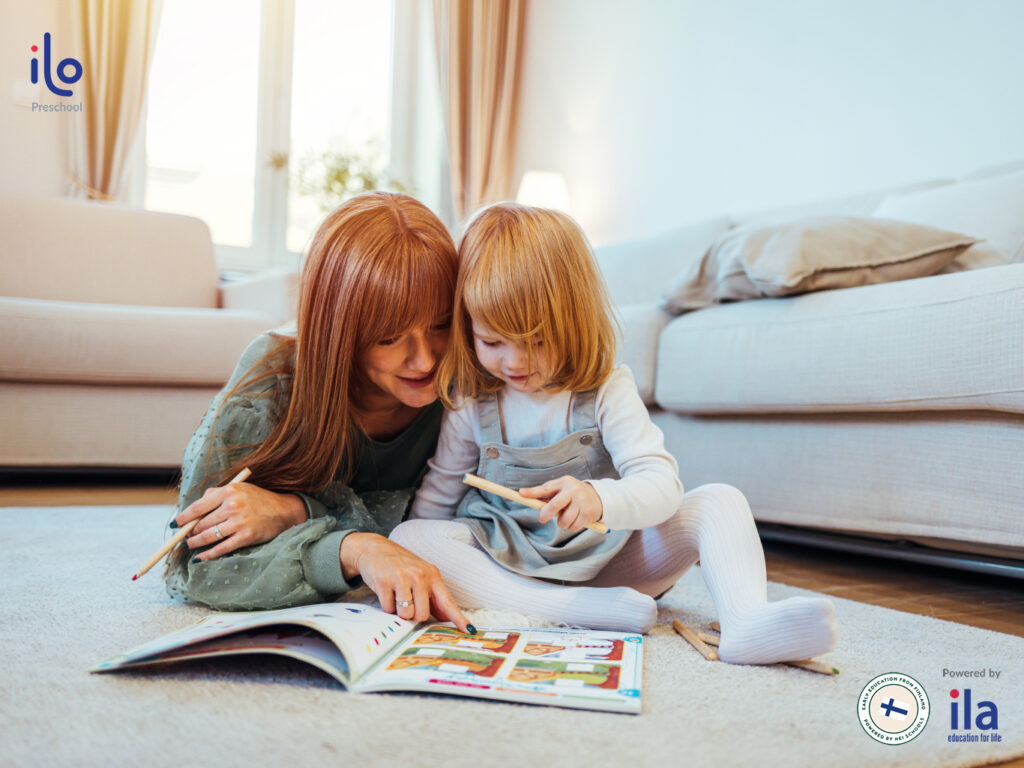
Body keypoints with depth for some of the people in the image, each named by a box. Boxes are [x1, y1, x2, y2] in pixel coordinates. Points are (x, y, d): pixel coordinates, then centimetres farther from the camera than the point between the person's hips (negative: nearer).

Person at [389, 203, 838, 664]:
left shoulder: (607, 390, -9)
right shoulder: (471, 404, -4)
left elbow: (661, 484, -20)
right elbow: (437, 497, 8)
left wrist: (599, 500, -40)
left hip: (605, 559, 0)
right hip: (507, 569, 1)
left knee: (719, 501, -16)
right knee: (408, 538, -28)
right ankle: (581, 610, -37)